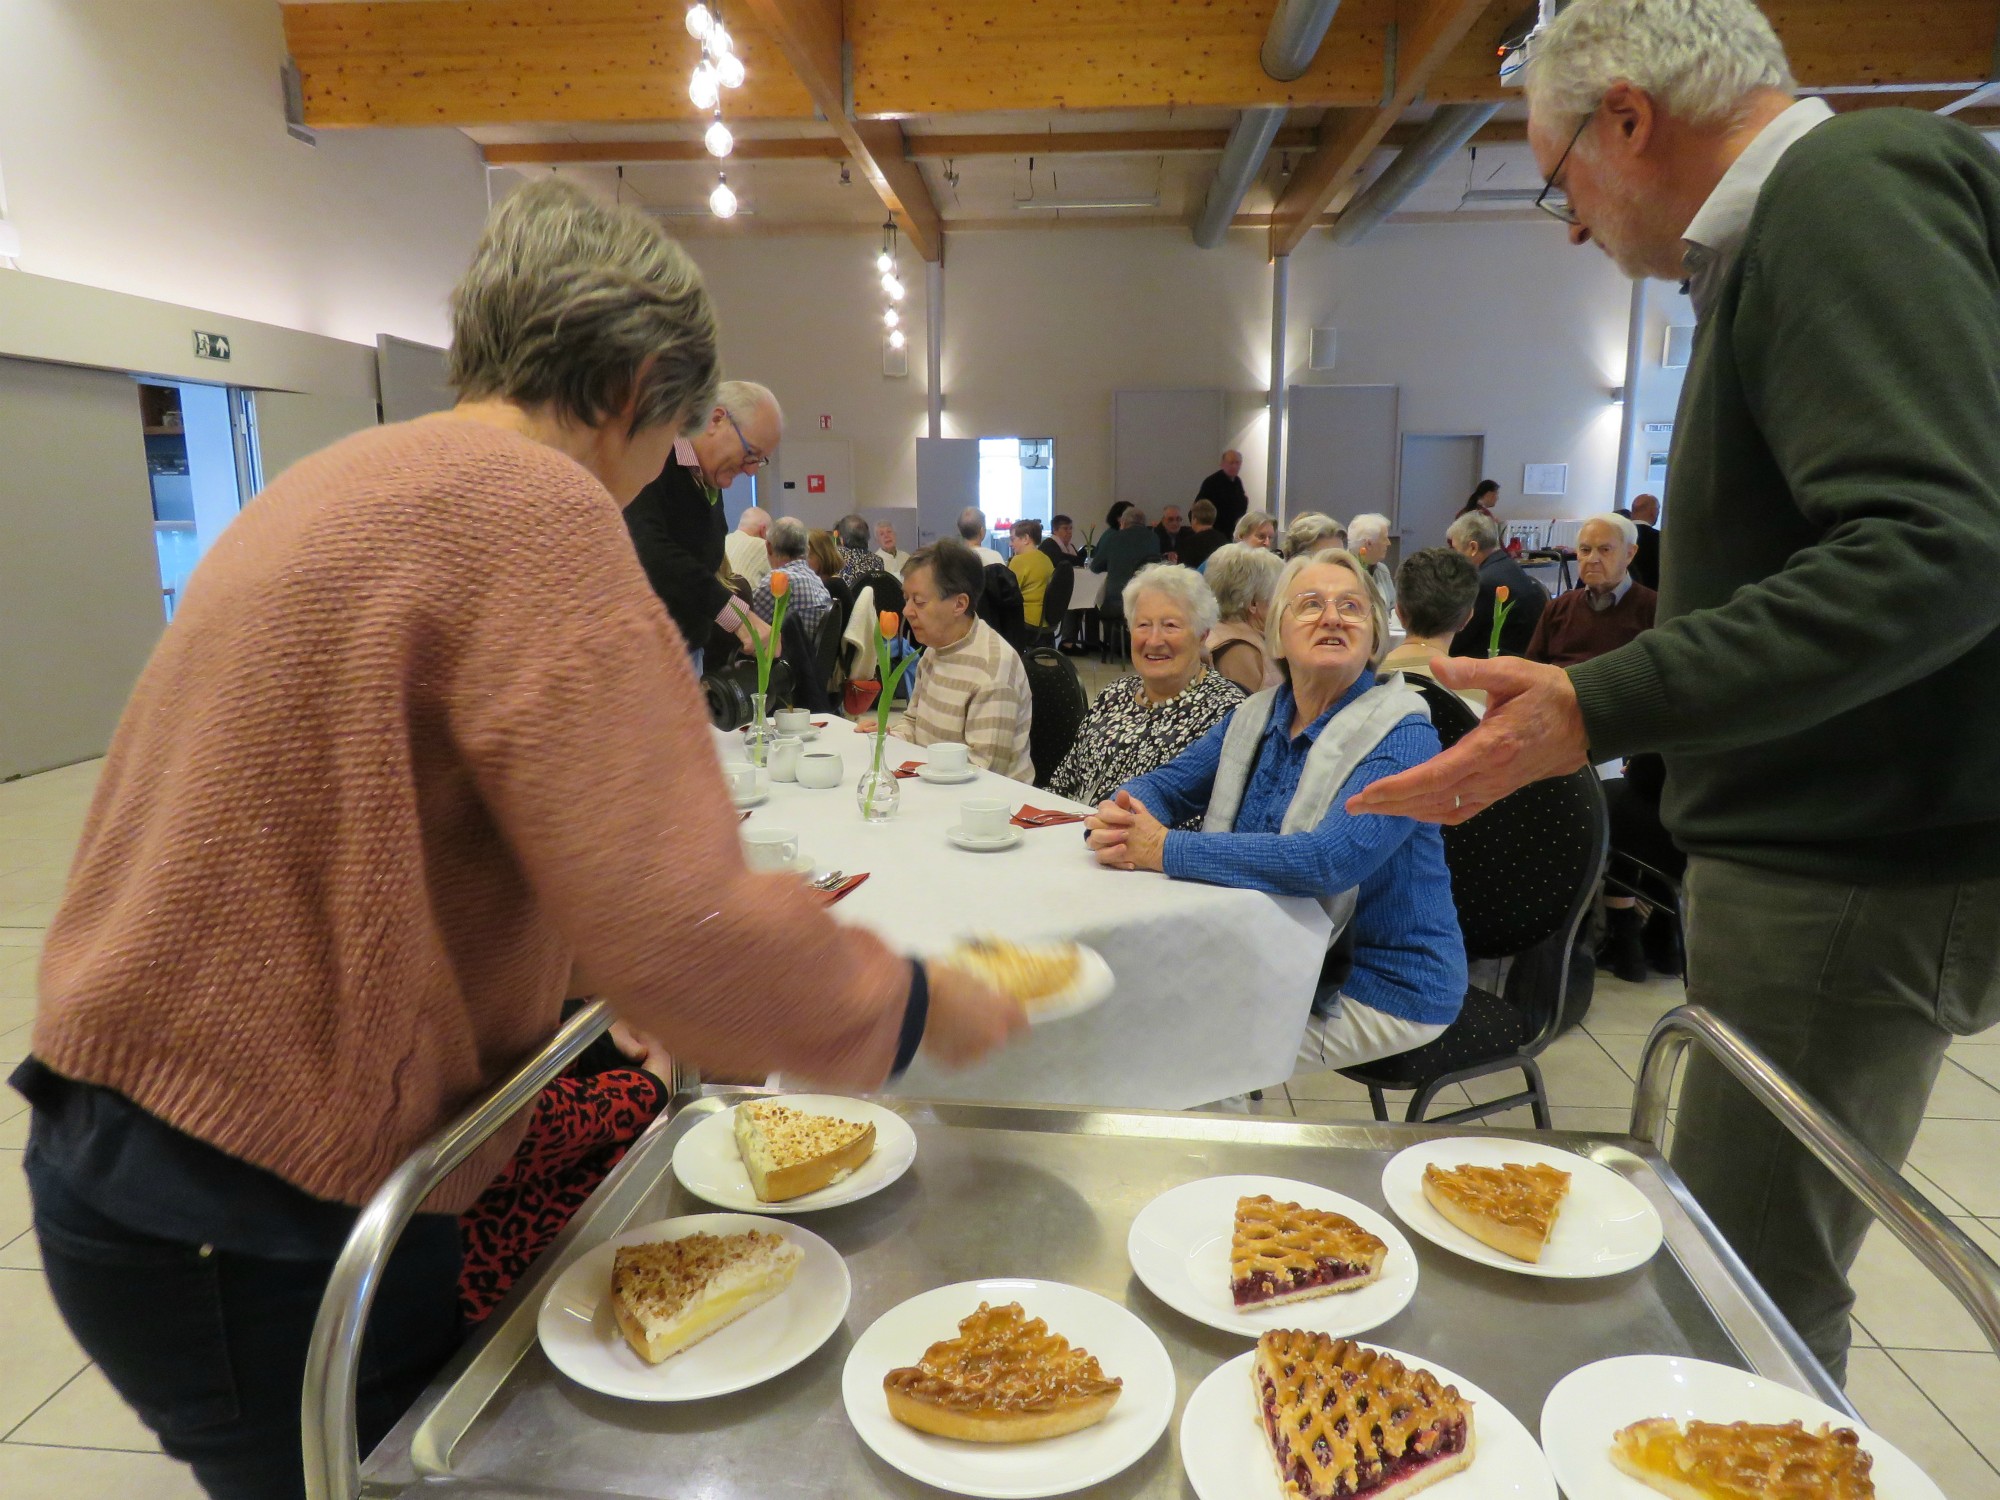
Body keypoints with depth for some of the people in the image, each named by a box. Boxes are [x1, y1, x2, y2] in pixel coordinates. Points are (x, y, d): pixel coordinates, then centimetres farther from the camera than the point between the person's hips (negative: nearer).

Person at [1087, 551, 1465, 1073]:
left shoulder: (1402, 734, -18)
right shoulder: (1256, 716, 4)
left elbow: (1330, 860, -32)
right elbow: (1165, 785, 6)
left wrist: (1166, 849, -31)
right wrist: (1119, 819, -19)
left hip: (1380, 990, -6)